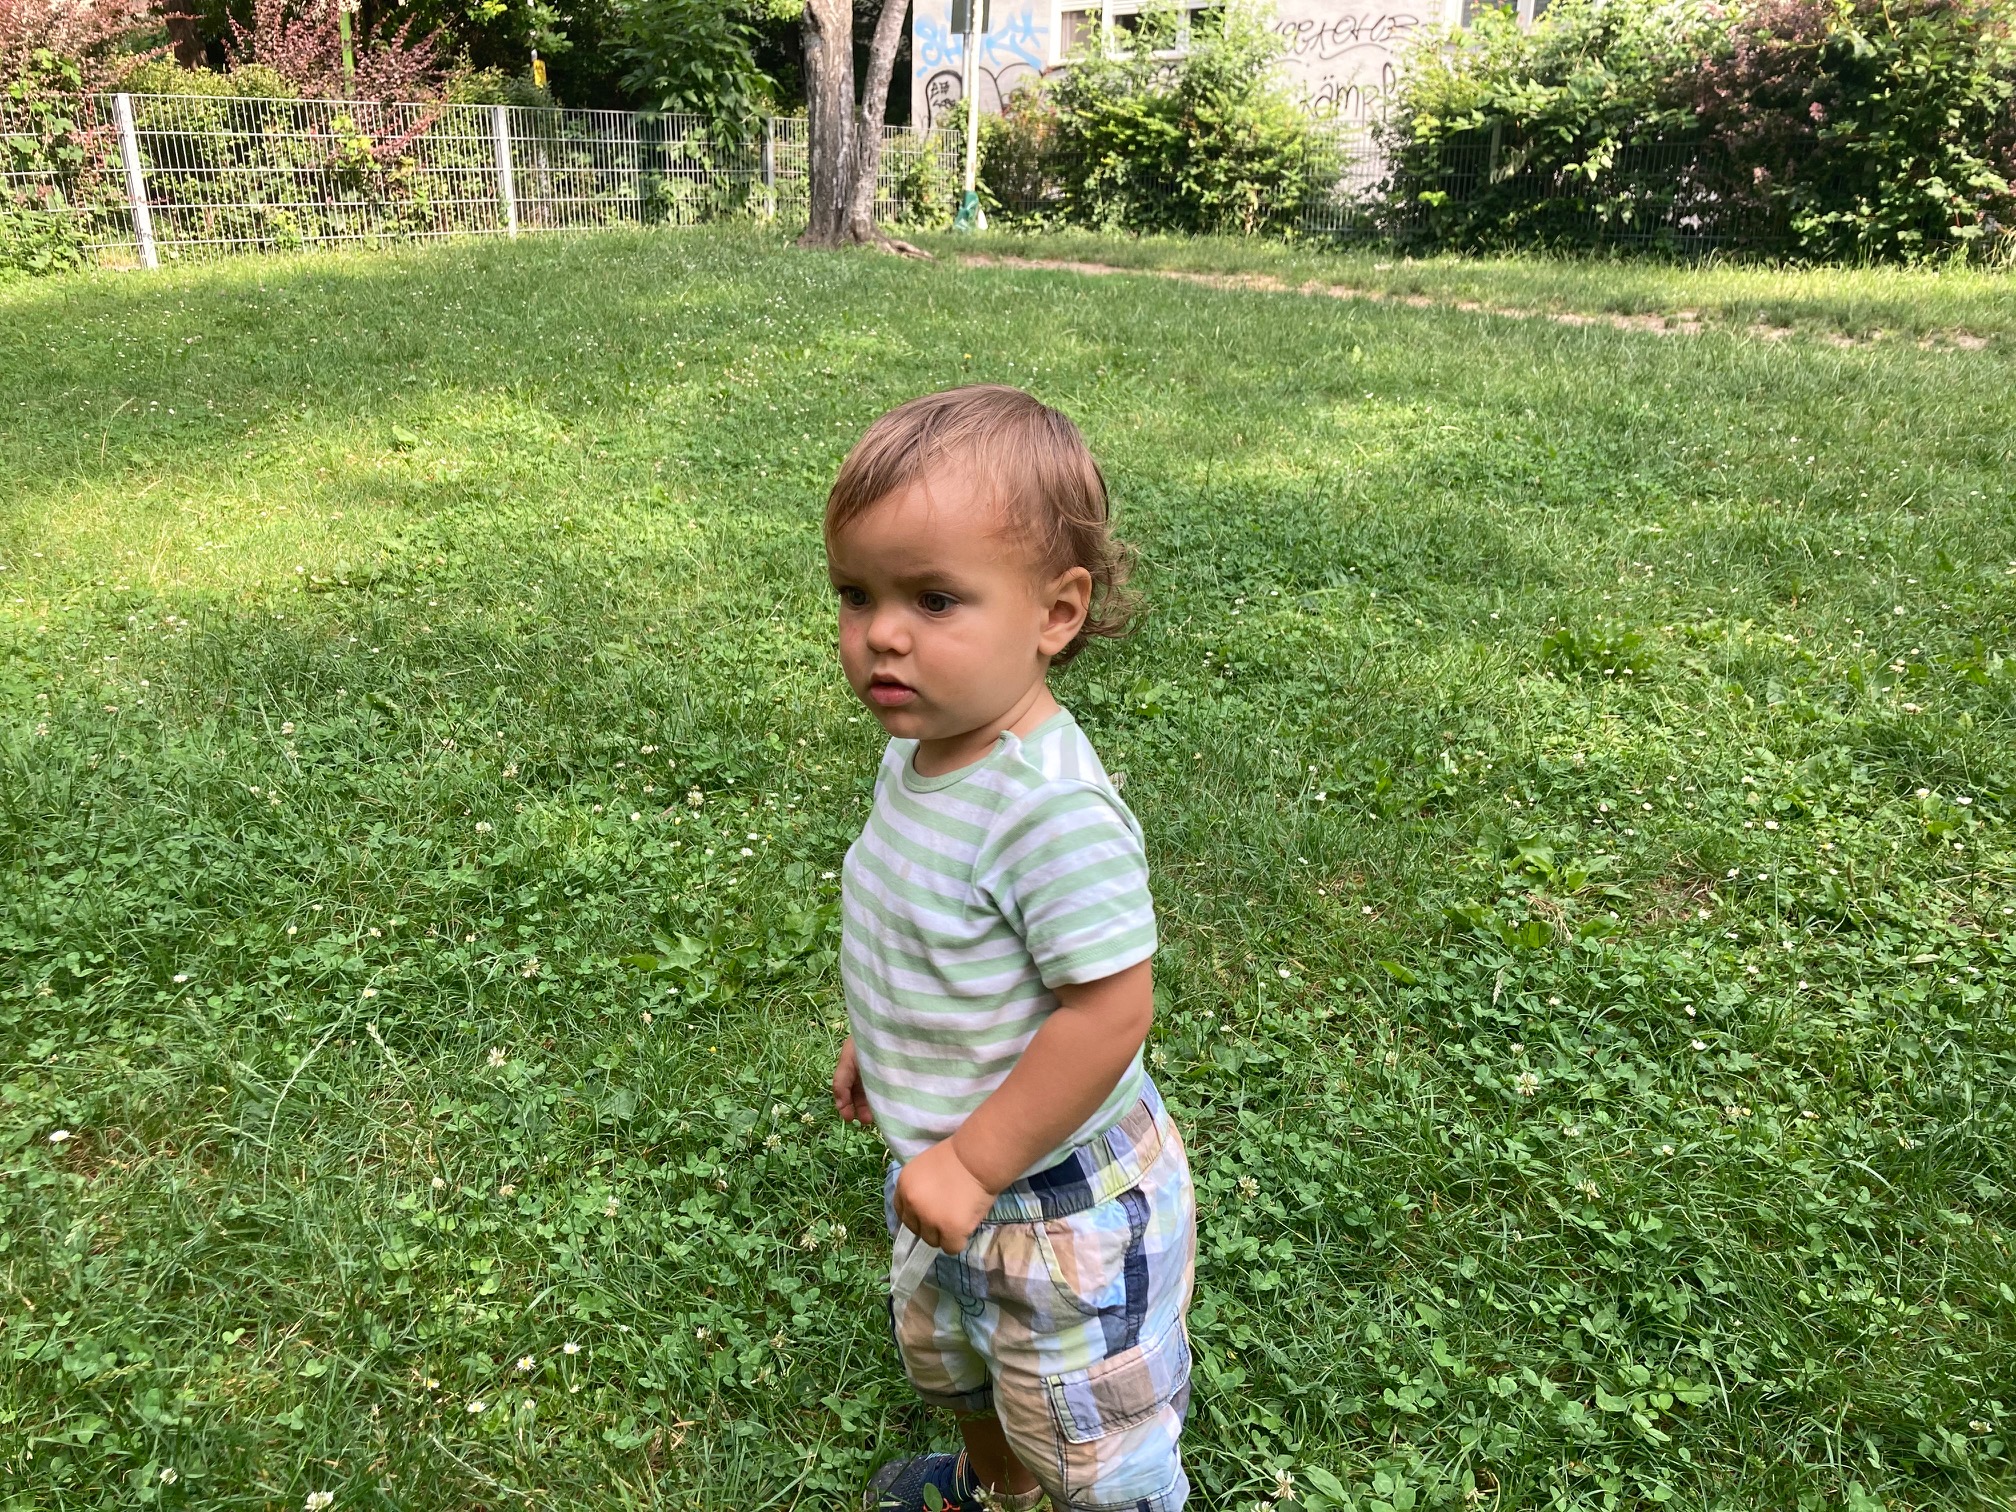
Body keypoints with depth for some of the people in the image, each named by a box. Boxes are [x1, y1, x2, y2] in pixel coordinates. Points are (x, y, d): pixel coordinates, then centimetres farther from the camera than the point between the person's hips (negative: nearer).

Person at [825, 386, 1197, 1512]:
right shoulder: (923, 748, -7)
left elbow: (1110, 1009, -33)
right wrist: (880, 1040, 16)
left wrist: (973, 1164, -25)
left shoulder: (1054, 809, -36)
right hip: (947, 1165, 10)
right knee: (941, 1351, 36)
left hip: (1057, 1196, -9)